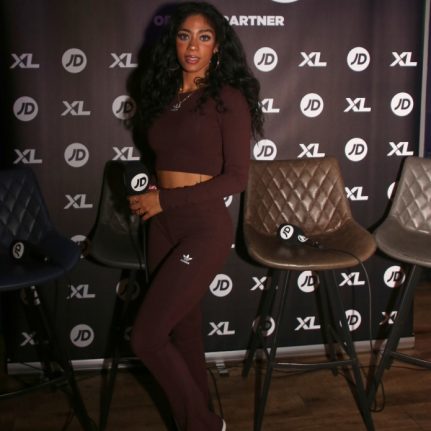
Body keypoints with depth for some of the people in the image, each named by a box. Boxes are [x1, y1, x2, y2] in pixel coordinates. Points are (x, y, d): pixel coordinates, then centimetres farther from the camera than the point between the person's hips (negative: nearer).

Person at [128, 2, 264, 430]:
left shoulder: (228, 98, -8)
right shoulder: (162, 94, 10)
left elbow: (236, 177, -12)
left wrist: (165, 199, -14)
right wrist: (147, 199, -1)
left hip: (204, 227, -6)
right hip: (163, 225, 6)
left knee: (146, 337, -8)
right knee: (182, 328, 15)